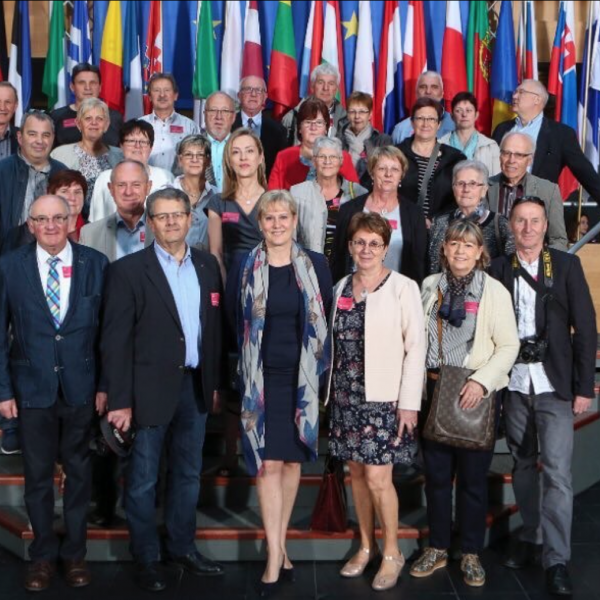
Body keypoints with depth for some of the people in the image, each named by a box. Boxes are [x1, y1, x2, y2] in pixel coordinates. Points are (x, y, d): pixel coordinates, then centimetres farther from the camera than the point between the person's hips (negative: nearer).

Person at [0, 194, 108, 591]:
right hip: (33, 387, 0)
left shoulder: (95, 264, -2)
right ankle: (44, 554, 28)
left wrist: (105, 384, -2)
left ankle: (74, 552, 29)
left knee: (78, 471, 12)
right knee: (38, 475, 11)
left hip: (81, 387, 0)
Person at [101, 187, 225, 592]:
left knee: (188, 473, 16)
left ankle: (182, 547, 33)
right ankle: (147, 558, 23)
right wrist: (120, 400, -14)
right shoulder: (128, 270, -8)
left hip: (195, 385, 5)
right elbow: (116, 339, -10)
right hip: (151, 388, -4)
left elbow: (215, 327, 10)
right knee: (144, 479, 7)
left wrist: (215, 382, 9)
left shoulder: (207, 265, 7)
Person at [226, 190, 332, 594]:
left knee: (293, 459, 10)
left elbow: (327, 320, 7)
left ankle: (280, 543, 25)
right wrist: (246, 368, 6)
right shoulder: (244, 267, 1)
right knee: (268, 464, -4)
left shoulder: (316, 265, 2)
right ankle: (275, 556, 3)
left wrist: (321, 368, 3)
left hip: (303, 377, 1)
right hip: (261, 378, -1)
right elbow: (234, 321, 8)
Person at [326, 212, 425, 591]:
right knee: (357, 473, 11)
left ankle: (392, 553, 15)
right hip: (345, 396, 5)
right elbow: (335, 342, 13)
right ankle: (366, 547, 27)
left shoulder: (403, 288, -6)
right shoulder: (341, 288, 10)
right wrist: (331, 392, 8)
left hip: (383, 398, -5)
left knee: (377, 477, -6)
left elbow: (416, 346, -8)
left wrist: (409, 402, -12)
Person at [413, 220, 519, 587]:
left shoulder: (495, 291, -5)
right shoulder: (430, 286, 7)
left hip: (477, 394, -3)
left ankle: (471, 555, 20)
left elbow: (509, 345, -7)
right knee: (436, 474, 10)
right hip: (434, 391, 3)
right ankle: (437, 549, 25)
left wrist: (481, 381, -18)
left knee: (473, 477, 5)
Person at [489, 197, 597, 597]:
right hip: (514, 383, 3)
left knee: (556, 471, -7)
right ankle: (529, 538, 28)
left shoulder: (567, 265, 1)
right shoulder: (499, 269, 5)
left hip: (554, 384, -2)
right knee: (523, 464, 13)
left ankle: (557, 560, 0)